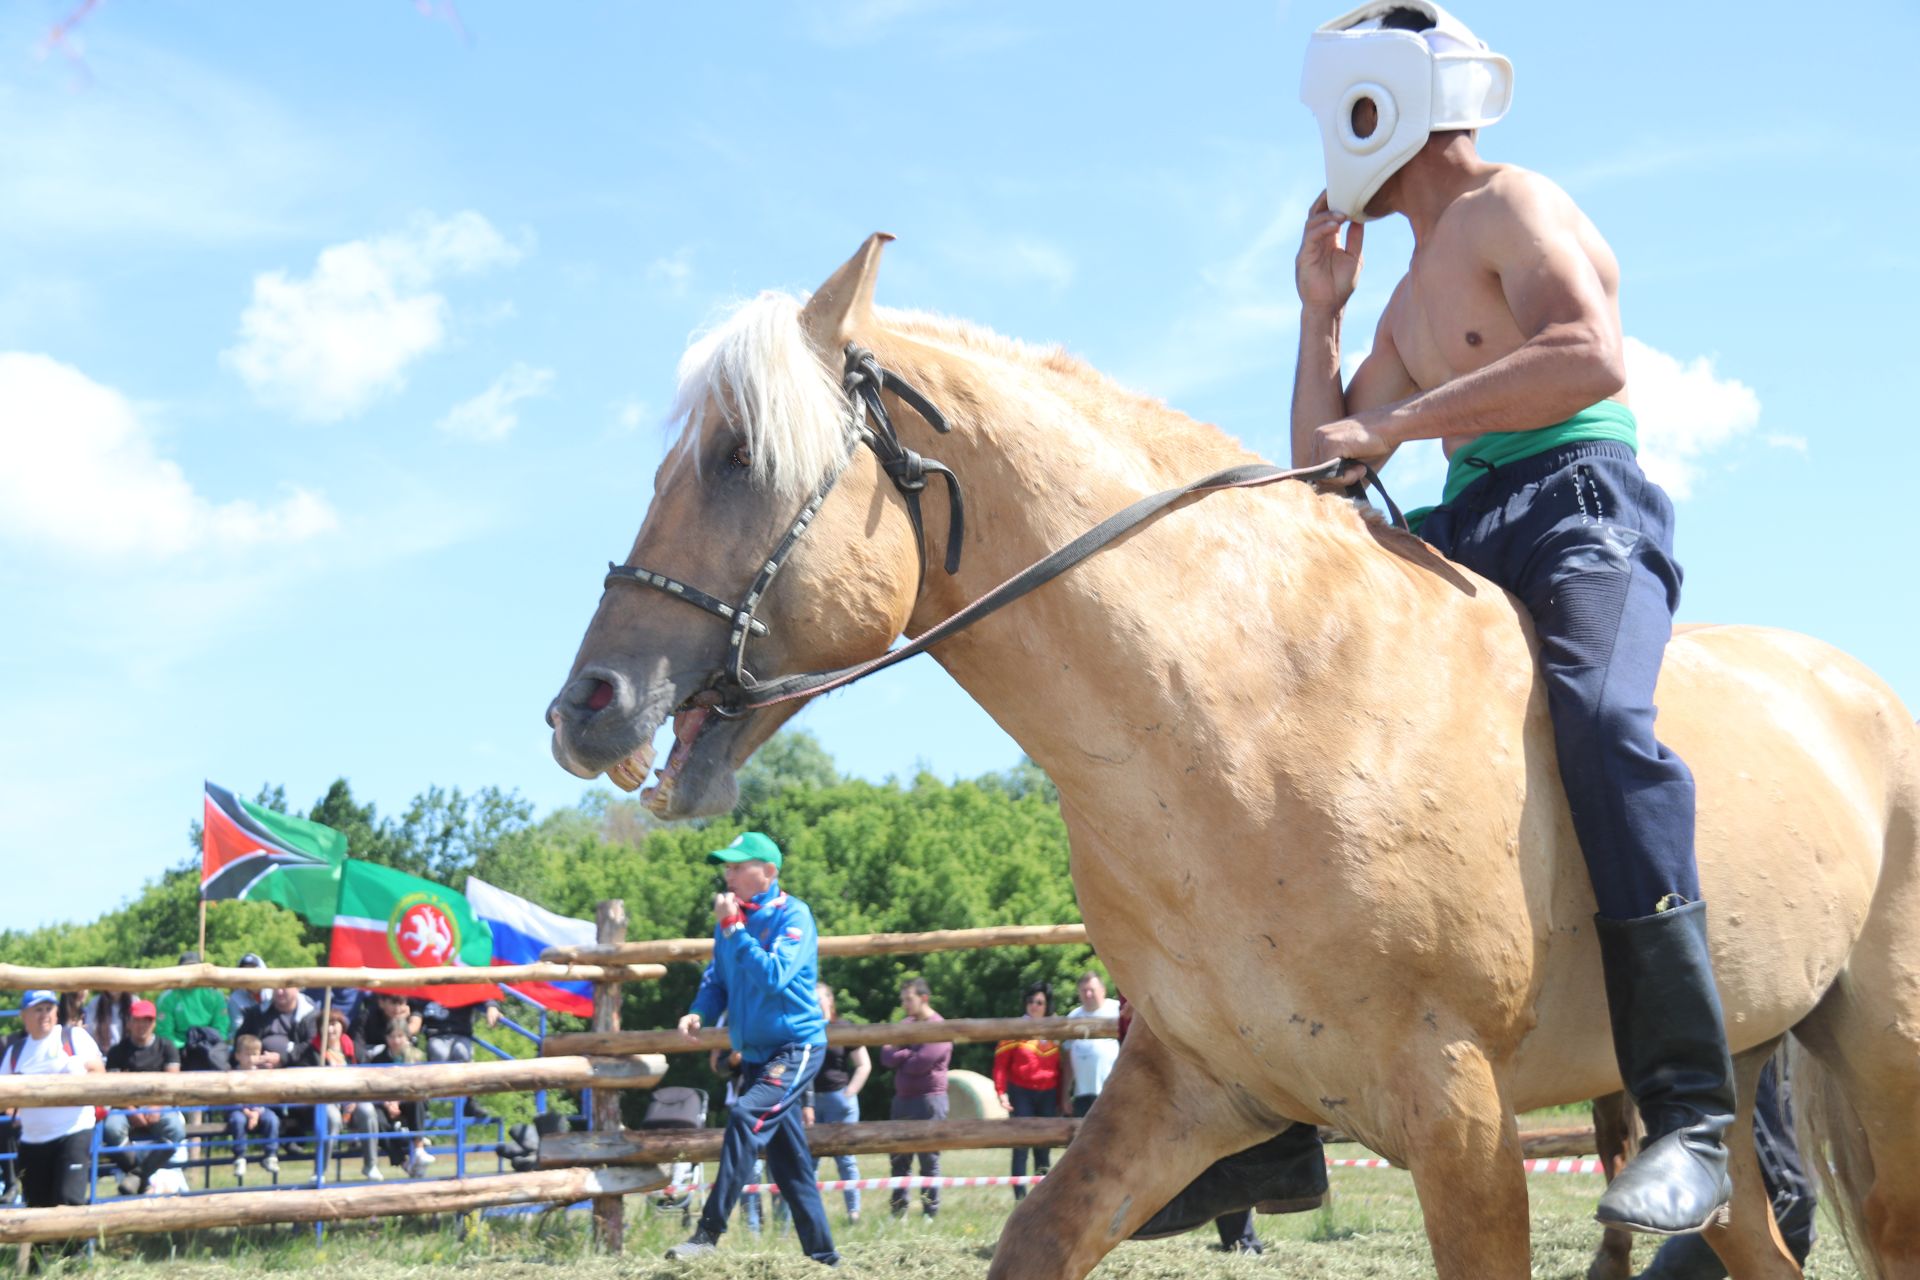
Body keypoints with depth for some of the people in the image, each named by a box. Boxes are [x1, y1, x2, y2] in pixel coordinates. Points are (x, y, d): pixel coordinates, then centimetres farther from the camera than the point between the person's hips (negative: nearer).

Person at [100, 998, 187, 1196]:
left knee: (176, 1129, -35)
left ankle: (137, 1175, -27)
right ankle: (144, 1177, -22)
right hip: (127, 1108, 0)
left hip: (160, 1107, 0)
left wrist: (157, 1109, -16)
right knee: (112, 1128, -36)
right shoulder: (118, 1052, 12)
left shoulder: (167, 1049, 14)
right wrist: (131, 1111, -18)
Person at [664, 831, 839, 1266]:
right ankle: (823, 1256, 17)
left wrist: (733, 929, -23)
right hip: (755, 1052, 8)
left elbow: (774, 977, -26)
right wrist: (699, 1013, -7)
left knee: (746, 1116, -27)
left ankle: (709, 1233, -29)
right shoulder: (732, 917, 7)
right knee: (788, 1162, 9)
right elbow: (718, 979, 13)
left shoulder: (792, 916, -13)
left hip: (795, 1048, -8)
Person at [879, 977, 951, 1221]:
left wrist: (898, 1058, -1)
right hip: (902, 1098, 7)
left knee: (928, 1159, -4)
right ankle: (899, 1210, 12)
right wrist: (909, 1055, -10)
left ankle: (931, 1212, 1)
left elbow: (921, 1063, -18)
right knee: (898, 1158, 7)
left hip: (928, 1098, -7)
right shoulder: (905, 1024, 15)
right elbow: (886, 1056, 6)